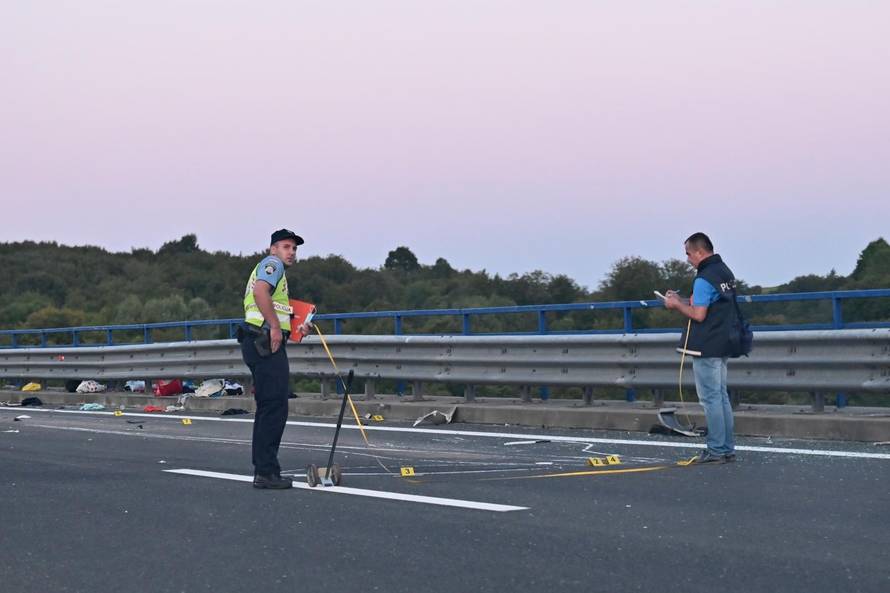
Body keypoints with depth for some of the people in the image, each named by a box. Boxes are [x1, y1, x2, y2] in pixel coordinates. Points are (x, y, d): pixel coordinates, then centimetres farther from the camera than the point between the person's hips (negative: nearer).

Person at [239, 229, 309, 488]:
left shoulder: (275, 271, 28)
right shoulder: (272, 263, -3)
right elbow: (260, 291, -23)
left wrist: (295, 329, 18)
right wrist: (276, 326, -21)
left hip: (263, 343, 11)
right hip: (267, 343, -11)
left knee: (268, 409, 13)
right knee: (275, 408, -11)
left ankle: (263, 471, 17)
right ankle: (266, 472, -11)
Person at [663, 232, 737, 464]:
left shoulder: (704, 279, -18)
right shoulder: (725, 272, 13)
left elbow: (698, 314, -22)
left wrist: (677, 305, -6)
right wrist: (681, 301, 16)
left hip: (706, 348, -9)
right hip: (722, 345, 9)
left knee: (710, 398, -4)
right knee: (721, 396, 13)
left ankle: (716, 450, 0)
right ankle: (727, 449, 17)